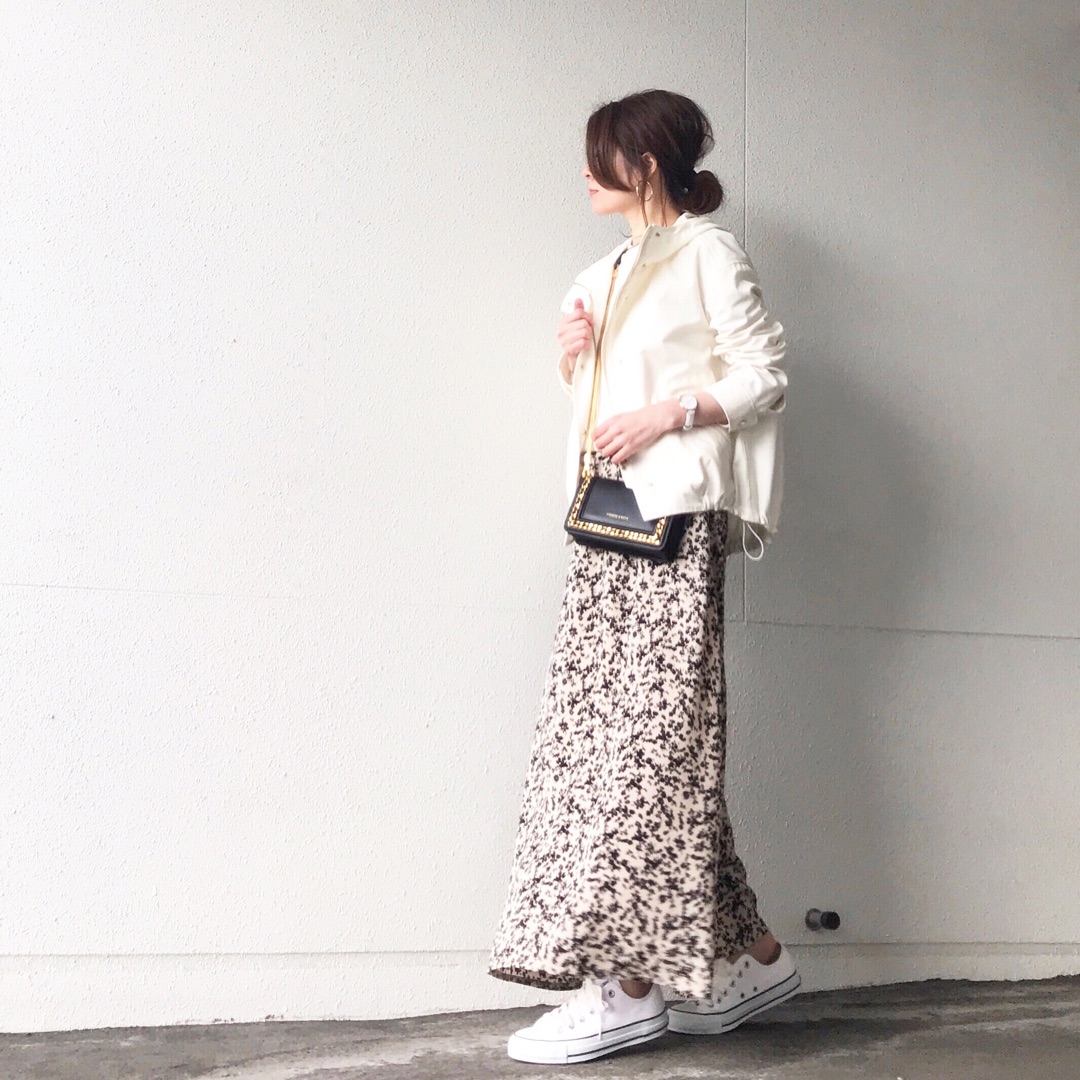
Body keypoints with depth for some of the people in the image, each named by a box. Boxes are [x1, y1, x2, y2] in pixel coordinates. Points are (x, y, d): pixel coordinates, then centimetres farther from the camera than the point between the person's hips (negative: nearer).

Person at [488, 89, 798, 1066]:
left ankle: (631, 984, -8)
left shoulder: (706, 252, 2)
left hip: (674, 516, -8)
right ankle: (750, 956, 11)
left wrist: (667, 414, -15)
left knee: (647, 729, -11)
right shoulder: (609, 274, 24)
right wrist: (575, 358, 8)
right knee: (613, 729, 3)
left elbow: (764, 372, -4)